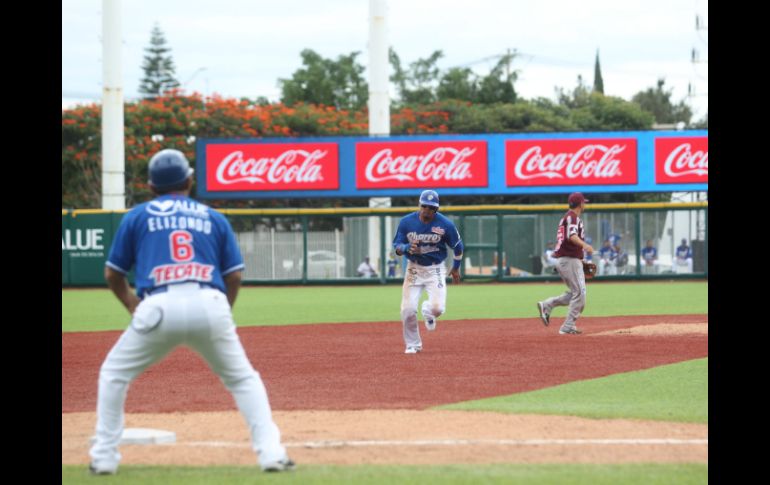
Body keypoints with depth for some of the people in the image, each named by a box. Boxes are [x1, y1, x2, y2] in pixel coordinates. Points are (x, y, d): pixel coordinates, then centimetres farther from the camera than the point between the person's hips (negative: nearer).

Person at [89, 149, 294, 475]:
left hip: (159, 306, -1)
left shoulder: (137, 216, 19)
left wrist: (132, 306, 35)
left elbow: (113, 274, 20)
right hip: (210, 305, 1)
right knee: (243, 379, 17)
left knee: (114, 375, 19)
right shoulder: (214, 218, 22)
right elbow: (234, 277, 17)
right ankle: (271, 453, 2)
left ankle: (104, 457, 12)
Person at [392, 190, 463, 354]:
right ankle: (413, 344, 15)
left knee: (437, 308, -17)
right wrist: (407, 248, -29)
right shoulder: (406, 222, -10)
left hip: (435, 269, -1)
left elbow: (457, 246, 3)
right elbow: (396, 246, -5)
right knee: (408, 310, -9)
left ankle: (428, 311, 24)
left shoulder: (445, 224, -13)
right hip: (414, 268, 1)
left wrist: (456, 268, 14)